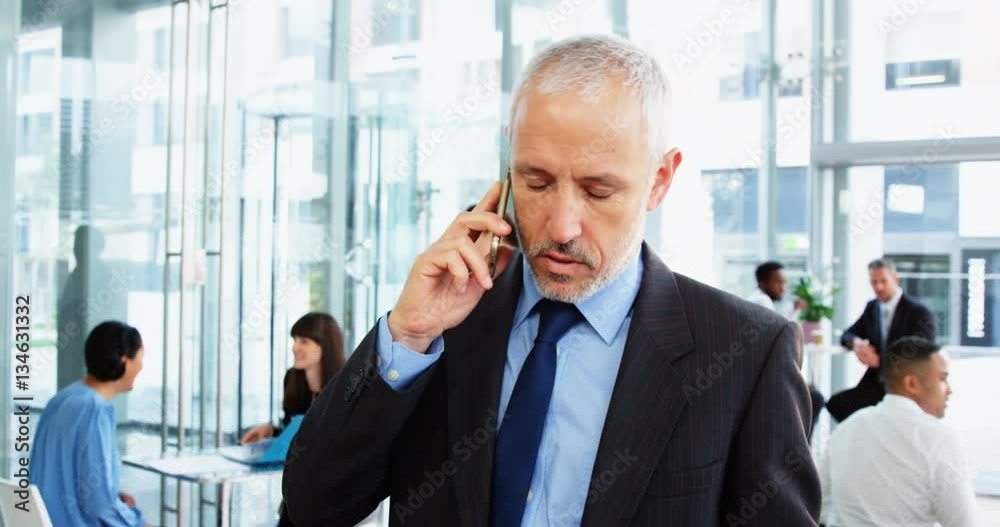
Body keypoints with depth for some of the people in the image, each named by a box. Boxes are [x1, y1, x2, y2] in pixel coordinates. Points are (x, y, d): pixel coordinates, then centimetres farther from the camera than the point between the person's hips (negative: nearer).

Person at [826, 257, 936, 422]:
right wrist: (856, 342, -9)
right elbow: (848, 335, 18)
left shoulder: (918, 312, -8)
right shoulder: (872, 307, 12)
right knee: (835, 403, -20)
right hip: (875, 383, 6)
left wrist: (878, 361, -24)